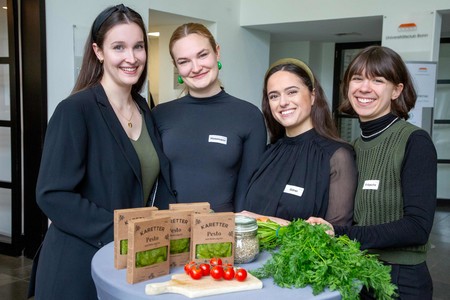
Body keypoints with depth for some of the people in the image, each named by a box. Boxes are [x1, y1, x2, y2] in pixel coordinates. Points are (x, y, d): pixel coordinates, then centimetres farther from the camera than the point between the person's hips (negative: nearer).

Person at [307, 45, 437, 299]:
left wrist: (340, 235, -28)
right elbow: (354, 219, 8)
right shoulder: (355, 146, 5)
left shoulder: (415, 142, -13)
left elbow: (417, 227, -21)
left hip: (400, 280, -5)